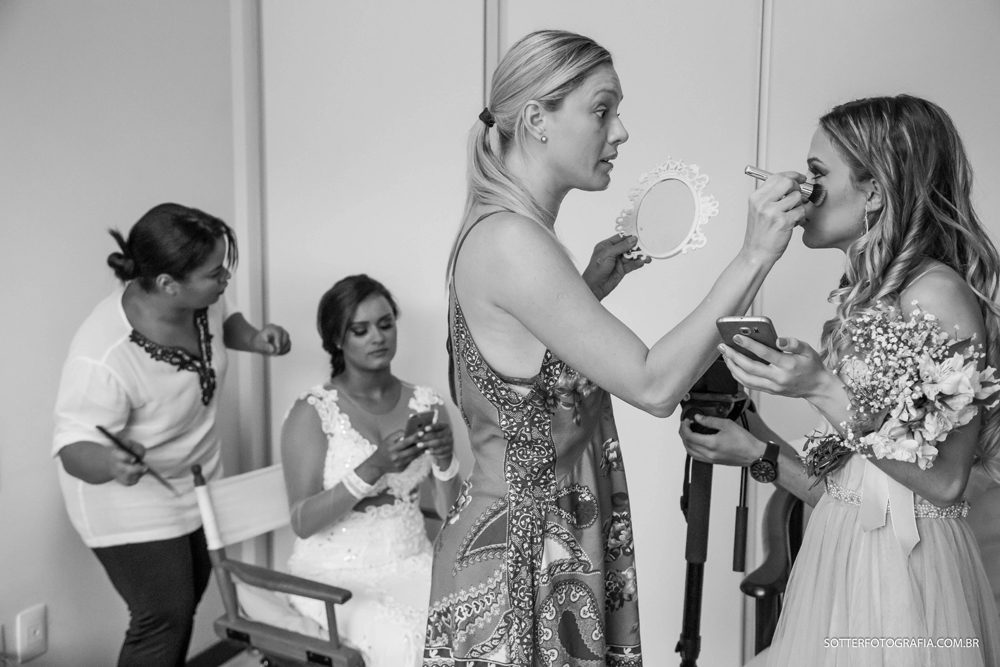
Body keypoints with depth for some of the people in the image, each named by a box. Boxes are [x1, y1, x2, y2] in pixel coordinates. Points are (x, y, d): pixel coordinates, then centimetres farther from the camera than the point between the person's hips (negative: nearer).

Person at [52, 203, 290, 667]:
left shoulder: (200, 299, -17)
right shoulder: (103, 359, -35)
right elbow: (75, 450, -26)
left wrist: (254, 339, -14)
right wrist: (110, 462, -48)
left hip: (195, 482, 7)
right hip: (133, 504, -7)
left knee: (185, 599, 21)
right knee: (165, 617, 0)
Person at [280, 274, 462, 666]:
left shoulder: (426, 404, 2)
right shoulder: (313, 412, -9)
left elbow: (451, 513, 0)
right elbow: (302, 522, -14)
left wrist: (445, 461, -20)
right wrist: (372, 469, -27)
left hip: (412, 564, 4)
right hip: (336, 573, -3)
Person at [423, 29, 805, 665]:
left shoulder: (500, 231, 7)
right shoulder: (510, 241, -22)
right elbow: (654, 385, -24)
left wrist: (591, 289, 8)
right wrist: (755, 256, -21)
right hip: (522, 554, -9)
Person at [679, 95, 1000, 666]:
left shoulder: (938, 292, -14)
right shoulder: (863, 297, 7)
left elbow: (945, 481, -16)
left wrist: (824, 393, -21)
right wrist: (759, 448, 0)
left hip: (906, 570, -7)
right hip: (840, 556, 7)